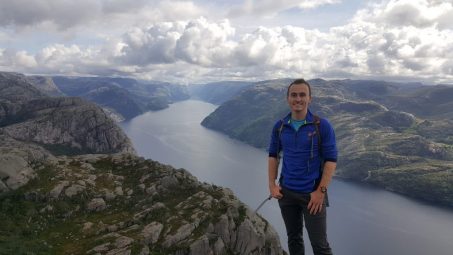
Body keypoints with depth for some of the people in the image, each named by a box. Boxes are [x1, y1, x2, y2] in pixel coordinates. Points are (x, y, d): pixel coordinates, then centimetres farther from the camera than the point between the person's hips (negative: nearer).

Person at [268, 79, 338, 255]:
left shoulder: (322, 126, -11)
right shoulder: (279, 126, 1)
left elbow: (331, 160, -10)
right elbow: (273, 155, 10)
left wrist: (321, 191, -15)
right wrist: (272, 184, 2)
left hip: (312, 194, -3)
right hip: (286, 192, 4)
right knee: (293, 239, 18)